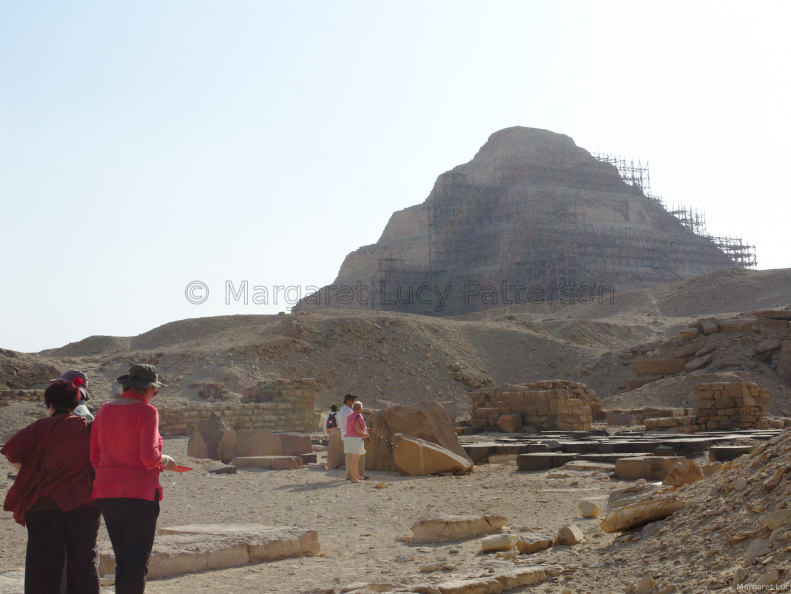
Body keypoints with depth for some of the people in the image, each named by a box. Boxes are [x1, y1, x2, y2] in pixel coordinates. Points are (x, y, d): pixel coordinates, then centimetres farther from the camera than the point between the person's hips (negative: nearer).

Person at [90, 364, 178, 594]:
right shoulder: (146, 411, -10)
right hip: (139, 493, -6)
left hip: (106, 492, 6)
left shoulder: (104, 410, 10)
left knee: (122, 560, 14)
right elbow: (149, 457, -18)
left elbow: (94, 458, 11)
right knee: (138, 561, 0)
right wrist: (165, 461, 2)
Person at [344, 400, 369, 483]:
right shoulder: (359, 416, -11)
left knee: (357, 458, 20)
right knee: (355, 458, -5)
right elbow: (357, 428, -22)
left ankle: (357, 475, 30)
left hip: (349, 438, 8)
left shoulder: (349, 416, 14)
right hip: (356, 438, -8)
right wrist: (364, 434, -7)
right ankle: (353, 478, -5)